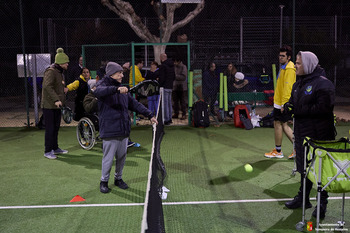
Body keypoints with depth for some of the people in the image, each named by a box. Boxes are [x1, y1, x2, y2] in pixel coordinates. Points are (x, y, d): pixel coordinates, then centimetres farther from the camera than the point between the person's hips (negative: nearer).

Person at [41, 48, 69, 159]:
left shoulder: (60, 72, 17)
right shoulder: (51, 71, -15)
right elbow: (47, 86, -27)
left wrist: (62, 102, 20)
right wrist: (56, 100, -32)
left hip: (57, 105, 9)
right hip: (49, 105, -9)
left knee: (56, 127, 15)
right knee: (50, 128, -4)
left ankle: (55, 148, 26)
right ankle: (48, 151, 5)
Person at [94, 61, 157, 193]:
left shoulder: (123, 90, 15)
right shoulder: (103, 85, -5)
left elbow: (134, 104, 19)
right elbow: (98, 91, -31)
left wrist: (149, 115, 12)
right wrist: (116, 89, -45)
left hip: (124, 130, 6)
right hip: (109, 131, -6)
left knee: (122, 156, 13)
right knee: (108, 158, 1)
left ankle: (118, 178, 31)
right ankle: (104, 181, 19)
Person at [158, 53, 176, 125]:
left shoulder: (163, 66, -13)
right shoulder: (172, 66, 14)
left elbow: (162, 78, -17)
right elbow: (174, 77, 20)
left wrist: (159, 85, -9)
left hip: (165, 87, -9)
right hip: (170, 87, 9)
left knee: (165, 103, -6)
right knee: (169, 103, 14)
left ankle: (166, 120, -7)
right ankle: (170, 118, 20)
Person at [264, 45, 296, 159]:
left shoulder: (289, 69, -16)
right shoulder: (284, 67, 16)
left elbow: (288, 87, -22)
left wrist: (283, 104, -24)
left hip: (282, 103, -10)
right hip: (279, 102, 10)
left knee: (278, 124, 0)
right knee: (284, 126, 13)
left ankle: (277, 151, 12)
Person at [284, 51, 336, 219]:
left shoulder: (323, 84, -16)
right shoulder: (299, 83, 12)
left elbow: (323, 108, -23)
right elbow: (295, 102, 22)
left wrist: (299, 110, -21)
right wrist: (290, 105, -1)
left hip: (319, 136, -8)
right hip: (302, 133, 8)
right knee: (304, 166, 17)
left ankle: (322, 203, 16)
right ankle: (303, 198, 31)